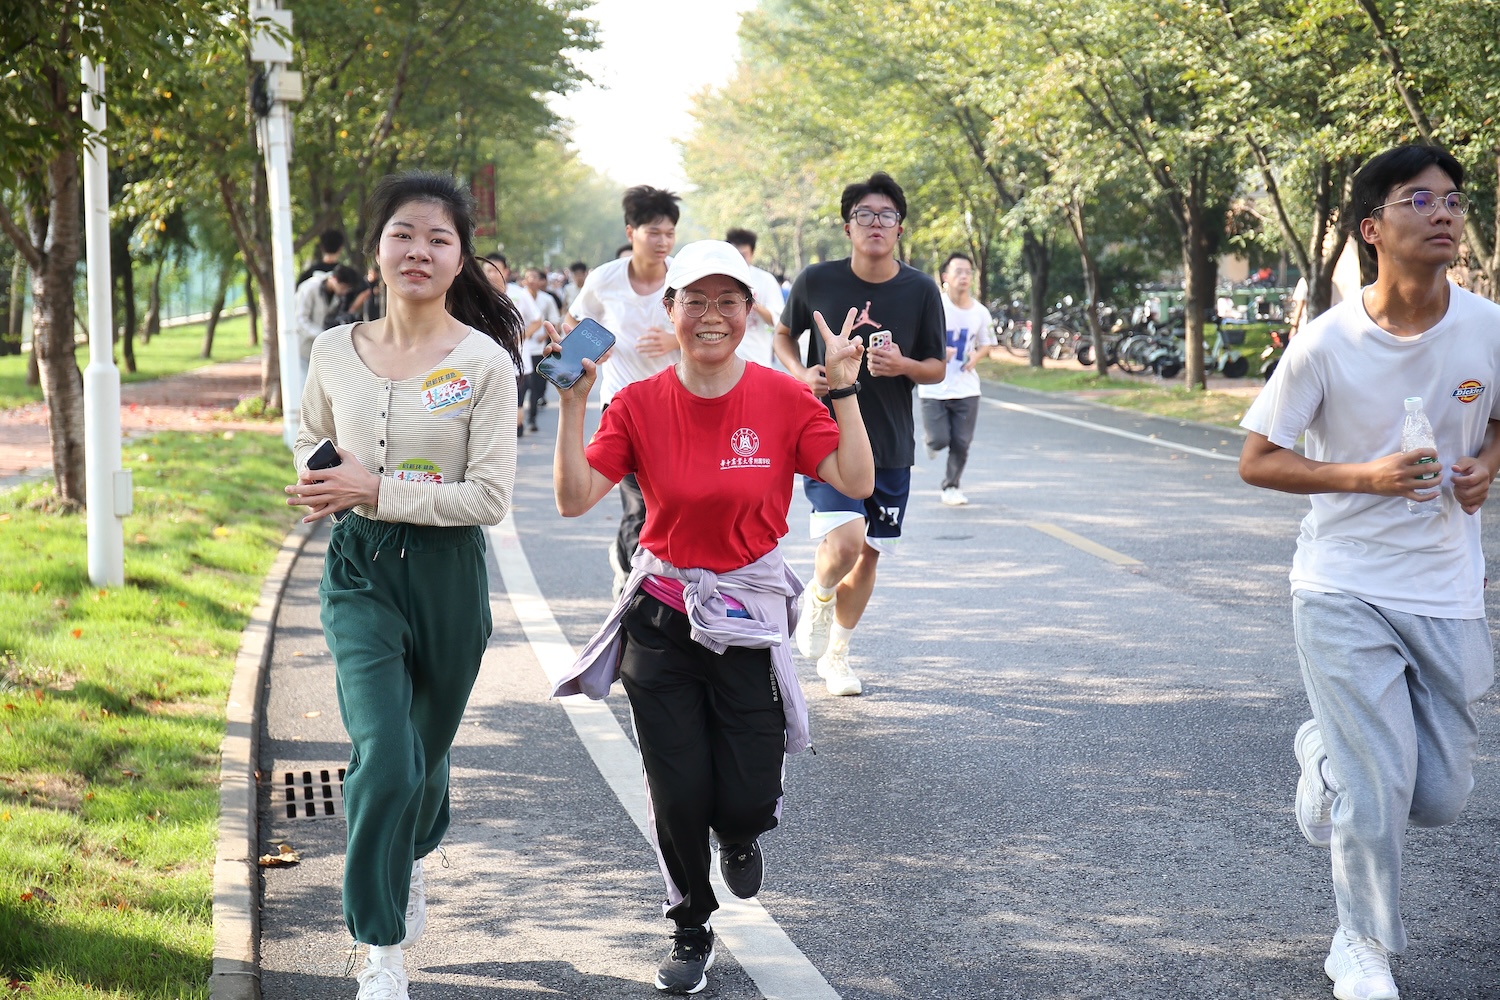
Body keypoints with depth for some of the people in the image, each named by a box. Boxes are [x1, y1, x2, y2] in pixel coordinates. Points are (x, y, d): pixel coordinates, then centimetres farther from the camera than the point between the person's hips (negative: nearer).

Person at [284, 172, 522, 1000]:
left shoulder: (485, 363, -10)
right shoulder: (336, 352, 0)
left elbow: (490, 497, -13)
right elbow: (309, 440, 18)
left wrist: (377, 490, -19)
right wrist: (316, 479, -5)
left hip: (447, 571, -1)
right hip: (359, 568, 1)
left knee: (427, 745, 18)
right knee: (383, 752, -15)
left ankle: (412, 856, 52)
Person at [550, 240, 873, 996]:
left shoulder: (784, 398, -6)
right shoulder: (639, 404, -5)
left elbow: (857, 483, -12)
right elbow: (574, 499, -10)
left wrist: (844, 388, -17)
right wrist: (572, 402, -16)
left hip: (750, 619, 0)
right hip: (661, 620, 1)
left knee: (747, 803, -2)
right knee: (678, 797, 3)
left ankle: (739, 837, 38)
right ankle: (691, 935, 28)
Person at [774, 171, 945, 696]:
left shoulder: (921, 291, -2)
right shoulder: (817, 281, -5)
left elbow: (937, 368, 6)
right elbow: (784, 334, 12)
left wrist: (902, 365, -16)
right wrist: (800, 373, -8)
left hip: (891, 446, 3)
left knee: (869, 553, 11)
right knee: (844, 540, -22)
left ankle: (836, 653, 33)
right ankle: (818, 597, 13)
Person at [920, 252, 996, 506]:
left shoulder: (980, 313, 2)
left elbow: (987, 343, 17)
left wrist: (976, 356, -5)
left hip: (966, 388, 3)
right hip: (933, 387, -3)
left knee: (961, 443, 2)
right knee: (939, 440, -8)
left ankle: (951, 487, 21)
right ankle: (932, 440, 30)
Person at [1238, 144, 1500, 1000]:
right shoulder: (1327, 343, -14)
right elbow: (1257, 460, -7)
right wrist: (1365, 475, -20)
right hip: (1344, 592, -3)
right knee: (1378, 793, -6)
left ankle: (1326, 751, 41)